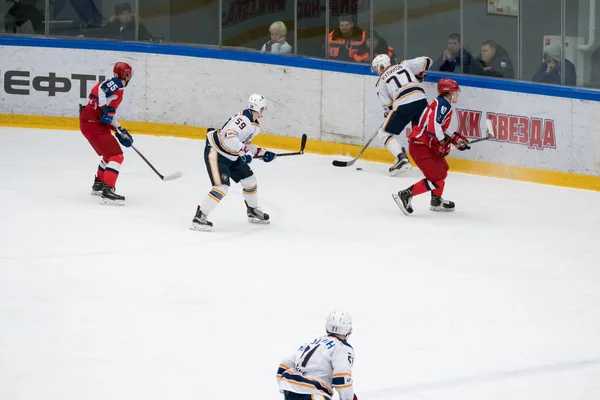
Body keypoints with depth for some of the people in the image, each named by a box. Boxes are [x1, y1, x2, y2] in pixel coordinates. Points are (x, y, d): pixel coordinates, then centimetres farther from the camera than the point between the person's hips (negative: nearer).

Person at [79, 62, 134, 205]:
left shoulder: (117, 87, 19)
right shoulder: (116, 84, -11)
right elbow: (100, 90, -30)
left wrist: (120, 131, 25)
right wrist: (106, 108, -30)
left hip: (91, 123, 10)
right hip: (93, 125, -10)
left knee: (110, 154, 28)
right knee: (116, 156, -15)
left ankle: (98, 185, 44)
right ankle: (107, 192, -24)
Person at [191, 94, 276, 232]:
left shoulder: (255, 126, 9)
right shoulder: (243, 118, -24)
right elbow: (229, 136, -36)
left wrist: (262, 153, 16)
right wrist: (243, 151, -39)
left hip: (232, 156, 10)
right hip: (215, 153, -10)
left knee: (249, 180, 15)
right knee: (221, 187, -21)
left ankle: (253, 211, 37)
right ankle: (199, 217, -18)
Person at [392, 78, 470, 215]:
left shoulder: (444, 105, 16)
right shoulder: (442, 104, -17)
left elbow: (440, 129, 23)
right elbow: (433, 124, -29)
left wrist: (456, 140, 17)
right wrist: (443, 143, -19)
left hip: (427, 144, 11)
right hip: (420, 145, -11)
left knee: (442, 169, 26)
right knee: (437, 178, -12)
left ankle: (436, 201, 40)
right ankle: (405, 195, -13)